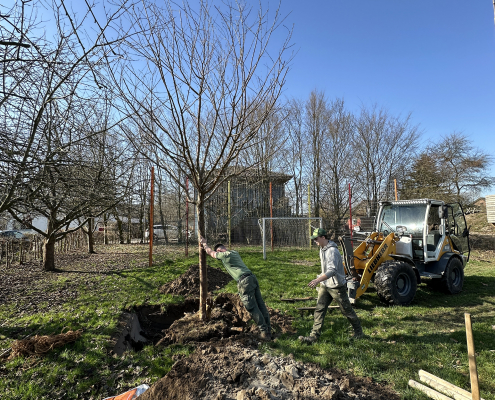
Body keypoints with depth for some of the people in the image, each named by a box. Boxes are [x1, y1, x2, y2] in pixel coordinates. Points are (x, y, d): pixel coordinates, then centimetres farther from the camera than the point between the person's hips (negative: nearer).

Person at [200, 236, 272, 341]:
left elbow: (210, 252, 14)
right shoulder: (234, 252, 22)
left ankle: (265, 333, 3)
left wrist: (204, 243, 31)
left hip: (245, 281, -9)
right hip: (252, 277, 9)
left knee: (252, 308, -2)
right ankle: (268, 329, 18)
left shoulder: (224, 255, -3)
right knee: (261, 305, 11)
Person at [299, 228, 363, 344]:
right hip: (325, 286, 8)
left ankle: (358, 332, 33)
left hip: (337, 286, -8)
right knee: (319, 309, 2)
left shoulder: (332, 251, -24)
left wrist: (318, 280, -46)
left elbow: (332, 270, -36)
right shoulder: (322, 249, 6)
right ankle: (314, 335, 5)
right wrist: (321, 281, 21)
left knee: (347, 310, 11)